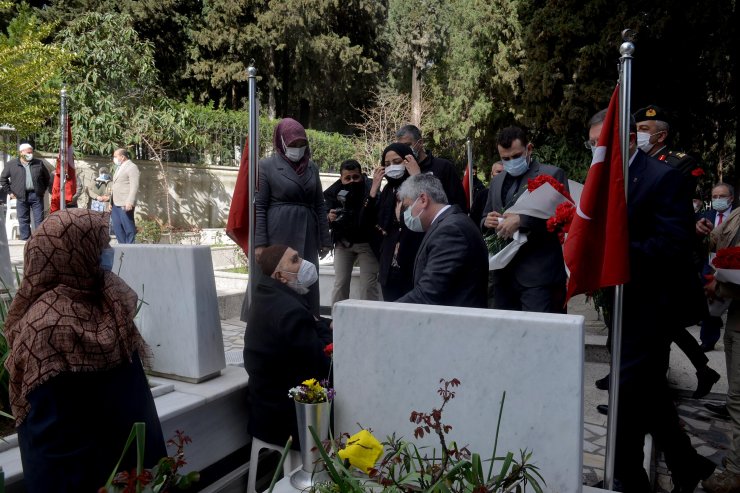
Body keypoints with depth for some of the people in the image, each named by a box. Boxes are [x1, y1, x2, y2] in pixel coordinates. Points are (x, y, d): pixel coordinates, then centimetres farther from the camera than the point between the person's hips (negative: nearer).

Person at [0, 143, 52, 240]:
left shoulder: (39, 163, 9)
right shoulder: (11, 164, 5)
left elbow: (47, 178, 17)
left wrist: (43, 190, 10)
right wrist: (9, 192, 5)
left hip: (36, 195, 1)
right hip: (21, 197, 0)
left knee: (39, 220, 1)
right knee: (23, 221, 4)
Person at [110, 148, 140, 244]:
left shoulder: (132, 167, -6)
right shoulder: (118, 168, 22)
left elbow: (134, 186, -15)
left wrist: (130, 202, -23)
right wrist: (111, 201, 19)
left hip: (125, 204, -9)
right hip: (115, 204, 9)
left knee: (128, 227, -4)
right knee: (117, 228, 9)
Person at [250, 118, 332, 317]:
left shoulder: (312, 167, 12)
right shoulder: (267, 165, -2)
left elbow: (320, 205, 12)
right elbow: (259, 206, -6)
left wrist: (325, 239, 8)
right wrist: (260, 243, -13)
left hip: (307, 237, 4)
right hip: (277, 236, -4)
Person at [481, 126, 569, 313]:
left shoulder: (552, 174, -1)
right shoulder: (496, 181, 18)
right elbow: (484, 220, 23)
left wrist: (521, 220, -21)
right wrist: (487, 221, -1)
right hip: (503, 274, 6)